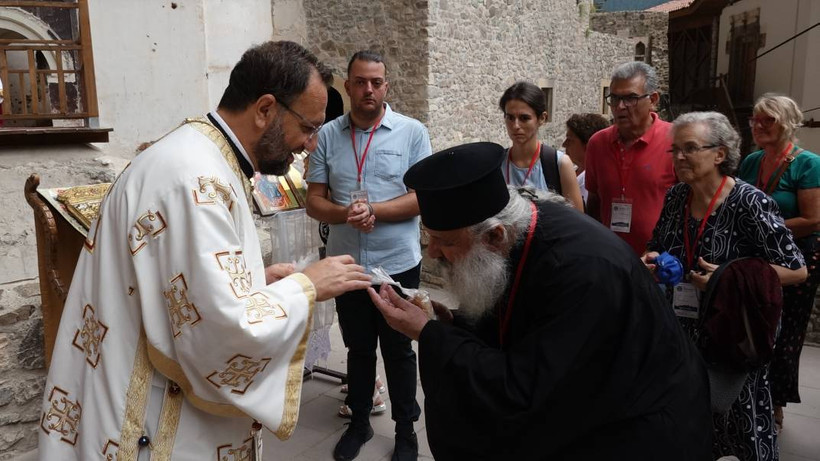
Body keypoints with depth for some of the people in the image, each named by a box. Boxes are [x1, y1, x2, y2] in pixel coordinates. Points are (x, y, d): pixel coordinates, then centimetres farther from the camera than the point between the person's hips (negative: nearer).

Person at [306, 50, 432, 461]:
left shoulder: (412, 132, -5)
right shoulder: (327, 135, 1)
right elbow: (314, 201, 0)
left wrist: (373, 210, -22)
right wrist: (346, 213, -20)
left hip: (398, 263, -2)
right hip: (346, 263, 3)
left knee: (398, 351, 12)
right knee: (358, 348, 19)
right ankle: (359, 422, 38)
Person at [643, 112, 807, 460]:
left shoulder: (749, 203, -17)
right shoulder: (676, 197, 1)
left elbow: (796, 270, -14)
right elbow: (658, 246, 16)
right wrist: (650, 260, -6)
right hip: (682, 330, 5)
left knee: (743, 423, 9)